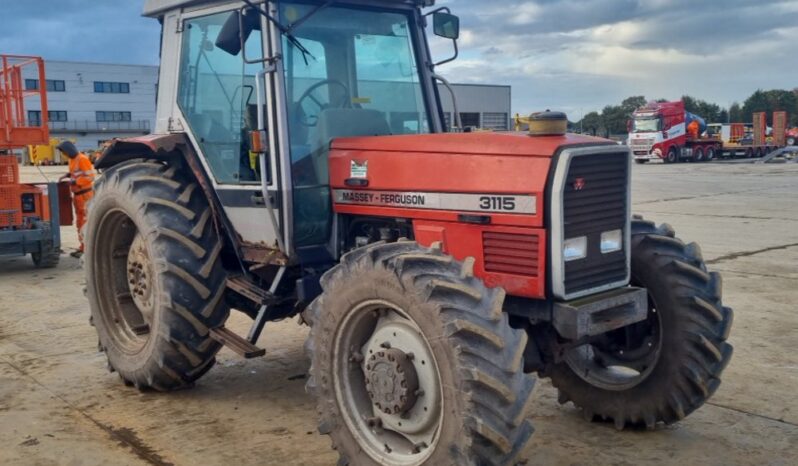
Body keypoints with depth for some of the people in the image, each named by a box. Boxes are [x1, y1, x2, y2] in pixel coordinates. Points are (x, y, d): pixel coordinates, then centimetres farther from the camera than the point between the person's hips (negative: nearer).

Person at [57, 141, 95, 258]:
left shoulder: (82, 159, -16)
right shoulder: (72, 159, 11)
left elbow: (90, 176, -20)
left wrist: (75, 182, -20)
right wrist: (67, 175, 8)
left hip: (85, 194, -10)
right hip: (77, 194, 10)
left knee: (85, 221, -9)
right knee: (80, 222, 14)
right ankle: (83, 247, 22)